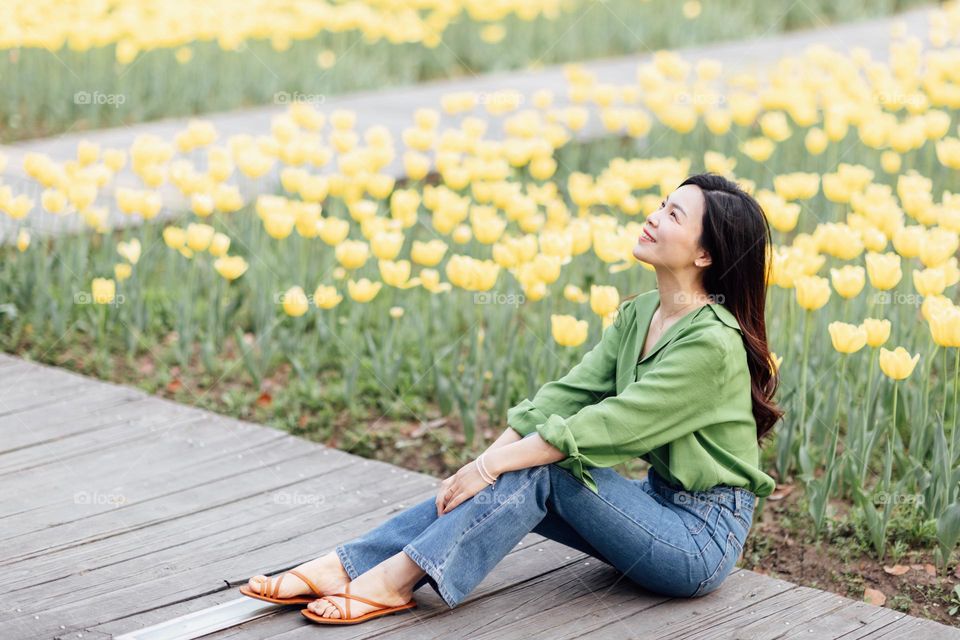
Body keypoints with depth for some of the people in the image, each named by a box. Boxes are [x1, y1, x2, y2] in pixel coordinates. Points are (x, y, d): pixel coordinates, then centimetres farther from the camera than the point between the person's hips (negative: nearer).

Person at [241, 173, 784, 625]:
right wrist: (482, 462, -14)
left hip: (704, 536, -7)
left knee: (541, 470, -22)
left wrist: (491, 468, -22)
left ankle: (392, 581, -21)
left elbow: (602, 427, -25)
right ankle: (344, 565, -15)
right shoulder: (638, 314, 5)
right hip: (659, 506, 7)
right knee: (514, 476, -10)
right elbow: (567, 395, -2)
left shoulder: (712, 343, -22)